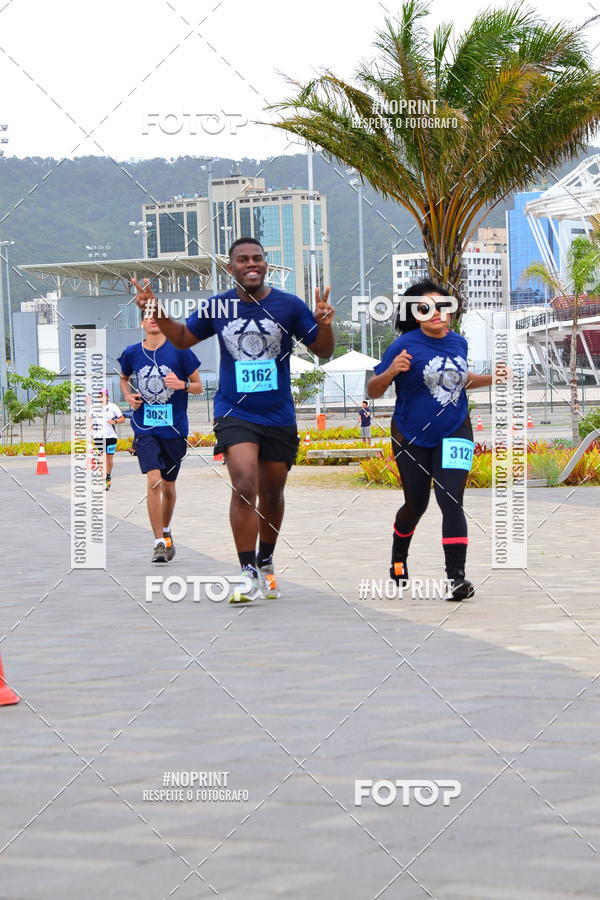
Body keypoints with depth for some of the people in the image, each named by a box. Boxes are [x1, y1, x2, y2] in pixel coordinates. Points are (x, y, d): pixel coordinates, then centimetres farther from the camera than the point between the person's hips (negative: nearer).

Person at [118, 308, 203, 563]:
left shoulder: (178, 351, -5)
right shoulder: (132, 353, 2)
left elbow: (198, 386, 2)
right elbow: (124, 378, 23)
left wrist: (182, 384, -19)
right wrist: (128, 395, 3)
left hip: (174, 428, 0)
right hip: (145, 428, 0)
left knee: (168, 486, 12)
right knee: (154, 482, -16)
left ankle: (166, 531, 38)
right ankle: (160, 542, -12)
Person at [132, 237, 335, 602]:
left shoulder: (290, 305, -4)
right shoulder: (217, 307, 0)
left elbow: (323, 351, 1)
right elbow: (183, 338, 17)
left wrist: (324, 323, -19)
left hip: (279, 416, 1)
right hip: (235, 412, -1)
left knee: (272, 493, 13)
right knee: (244, 487, -19)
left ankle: (266, 563, 35)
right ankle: (249, 574, -17)